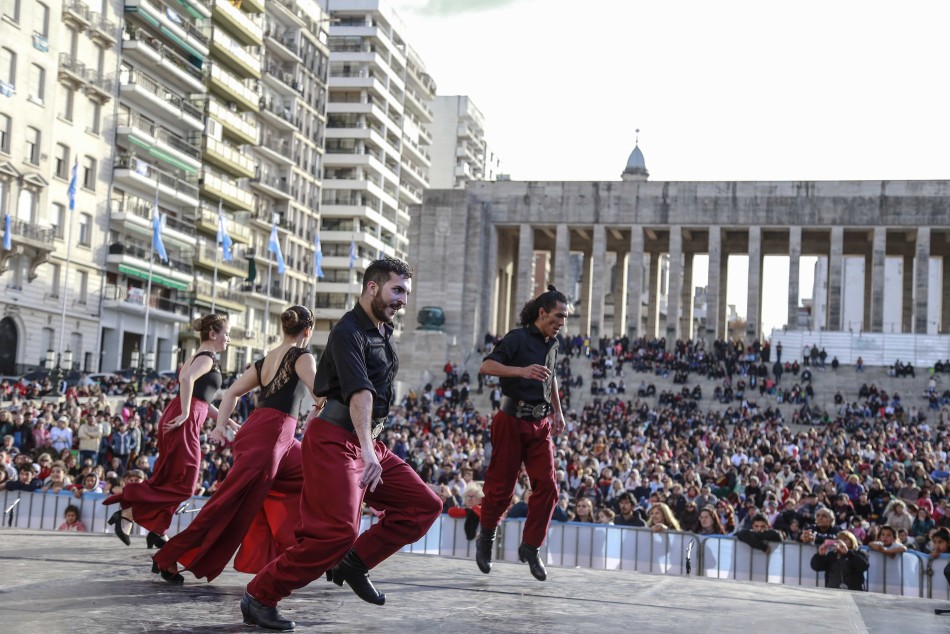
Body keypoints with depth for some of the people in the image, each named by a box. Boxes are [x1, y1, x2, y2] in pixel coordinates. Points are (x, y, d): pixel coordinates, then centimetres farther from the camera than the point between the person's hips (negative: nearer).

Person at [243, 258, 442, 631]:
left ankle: (354, 562, 6)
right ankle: (260, 597, -4)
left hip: (366, 443, 9)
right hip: (336, 441, -9)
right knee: (338, 531, -18)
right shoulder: (348, 331, -15)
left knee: (424, 506, 2)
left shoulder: (383, 331, 14)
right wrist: (367, 450, -41)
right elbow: (359, 391, -29)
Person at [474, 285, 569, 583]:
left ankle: (530, 547, 6)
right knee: (501, 487, 2)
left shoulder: (552, 344, 13)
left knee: (547, 486, -5)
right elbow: (486, 366, -20)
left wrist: (557, 411, 29)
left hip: (540, 425, 6)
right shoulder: (518, 338, -9)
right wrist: (522, 371, -31)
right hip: (512, 422, -6)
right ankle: (485, 539, 25)